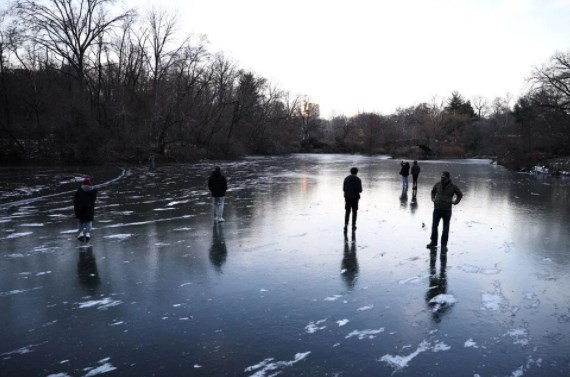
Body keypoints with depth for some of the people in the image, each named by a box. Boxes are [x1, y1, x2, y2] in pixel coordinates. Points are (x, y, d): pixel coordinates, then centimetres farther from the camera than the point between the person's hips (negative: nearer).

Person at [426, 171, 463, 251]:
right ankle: (433, 242, 21)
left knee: (446, 229, 3)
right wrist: (433, 198, 9)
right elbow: (433, 191, 22)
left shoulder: (453, 187, -5)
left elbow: (460, 194, 11)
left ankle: (444, 245, 14)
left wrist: (455, 202, 1)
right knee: (434, 226, 6)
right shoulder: (437, 184, 1)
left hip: (447, 210, -2)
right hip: (437, 209, 2)